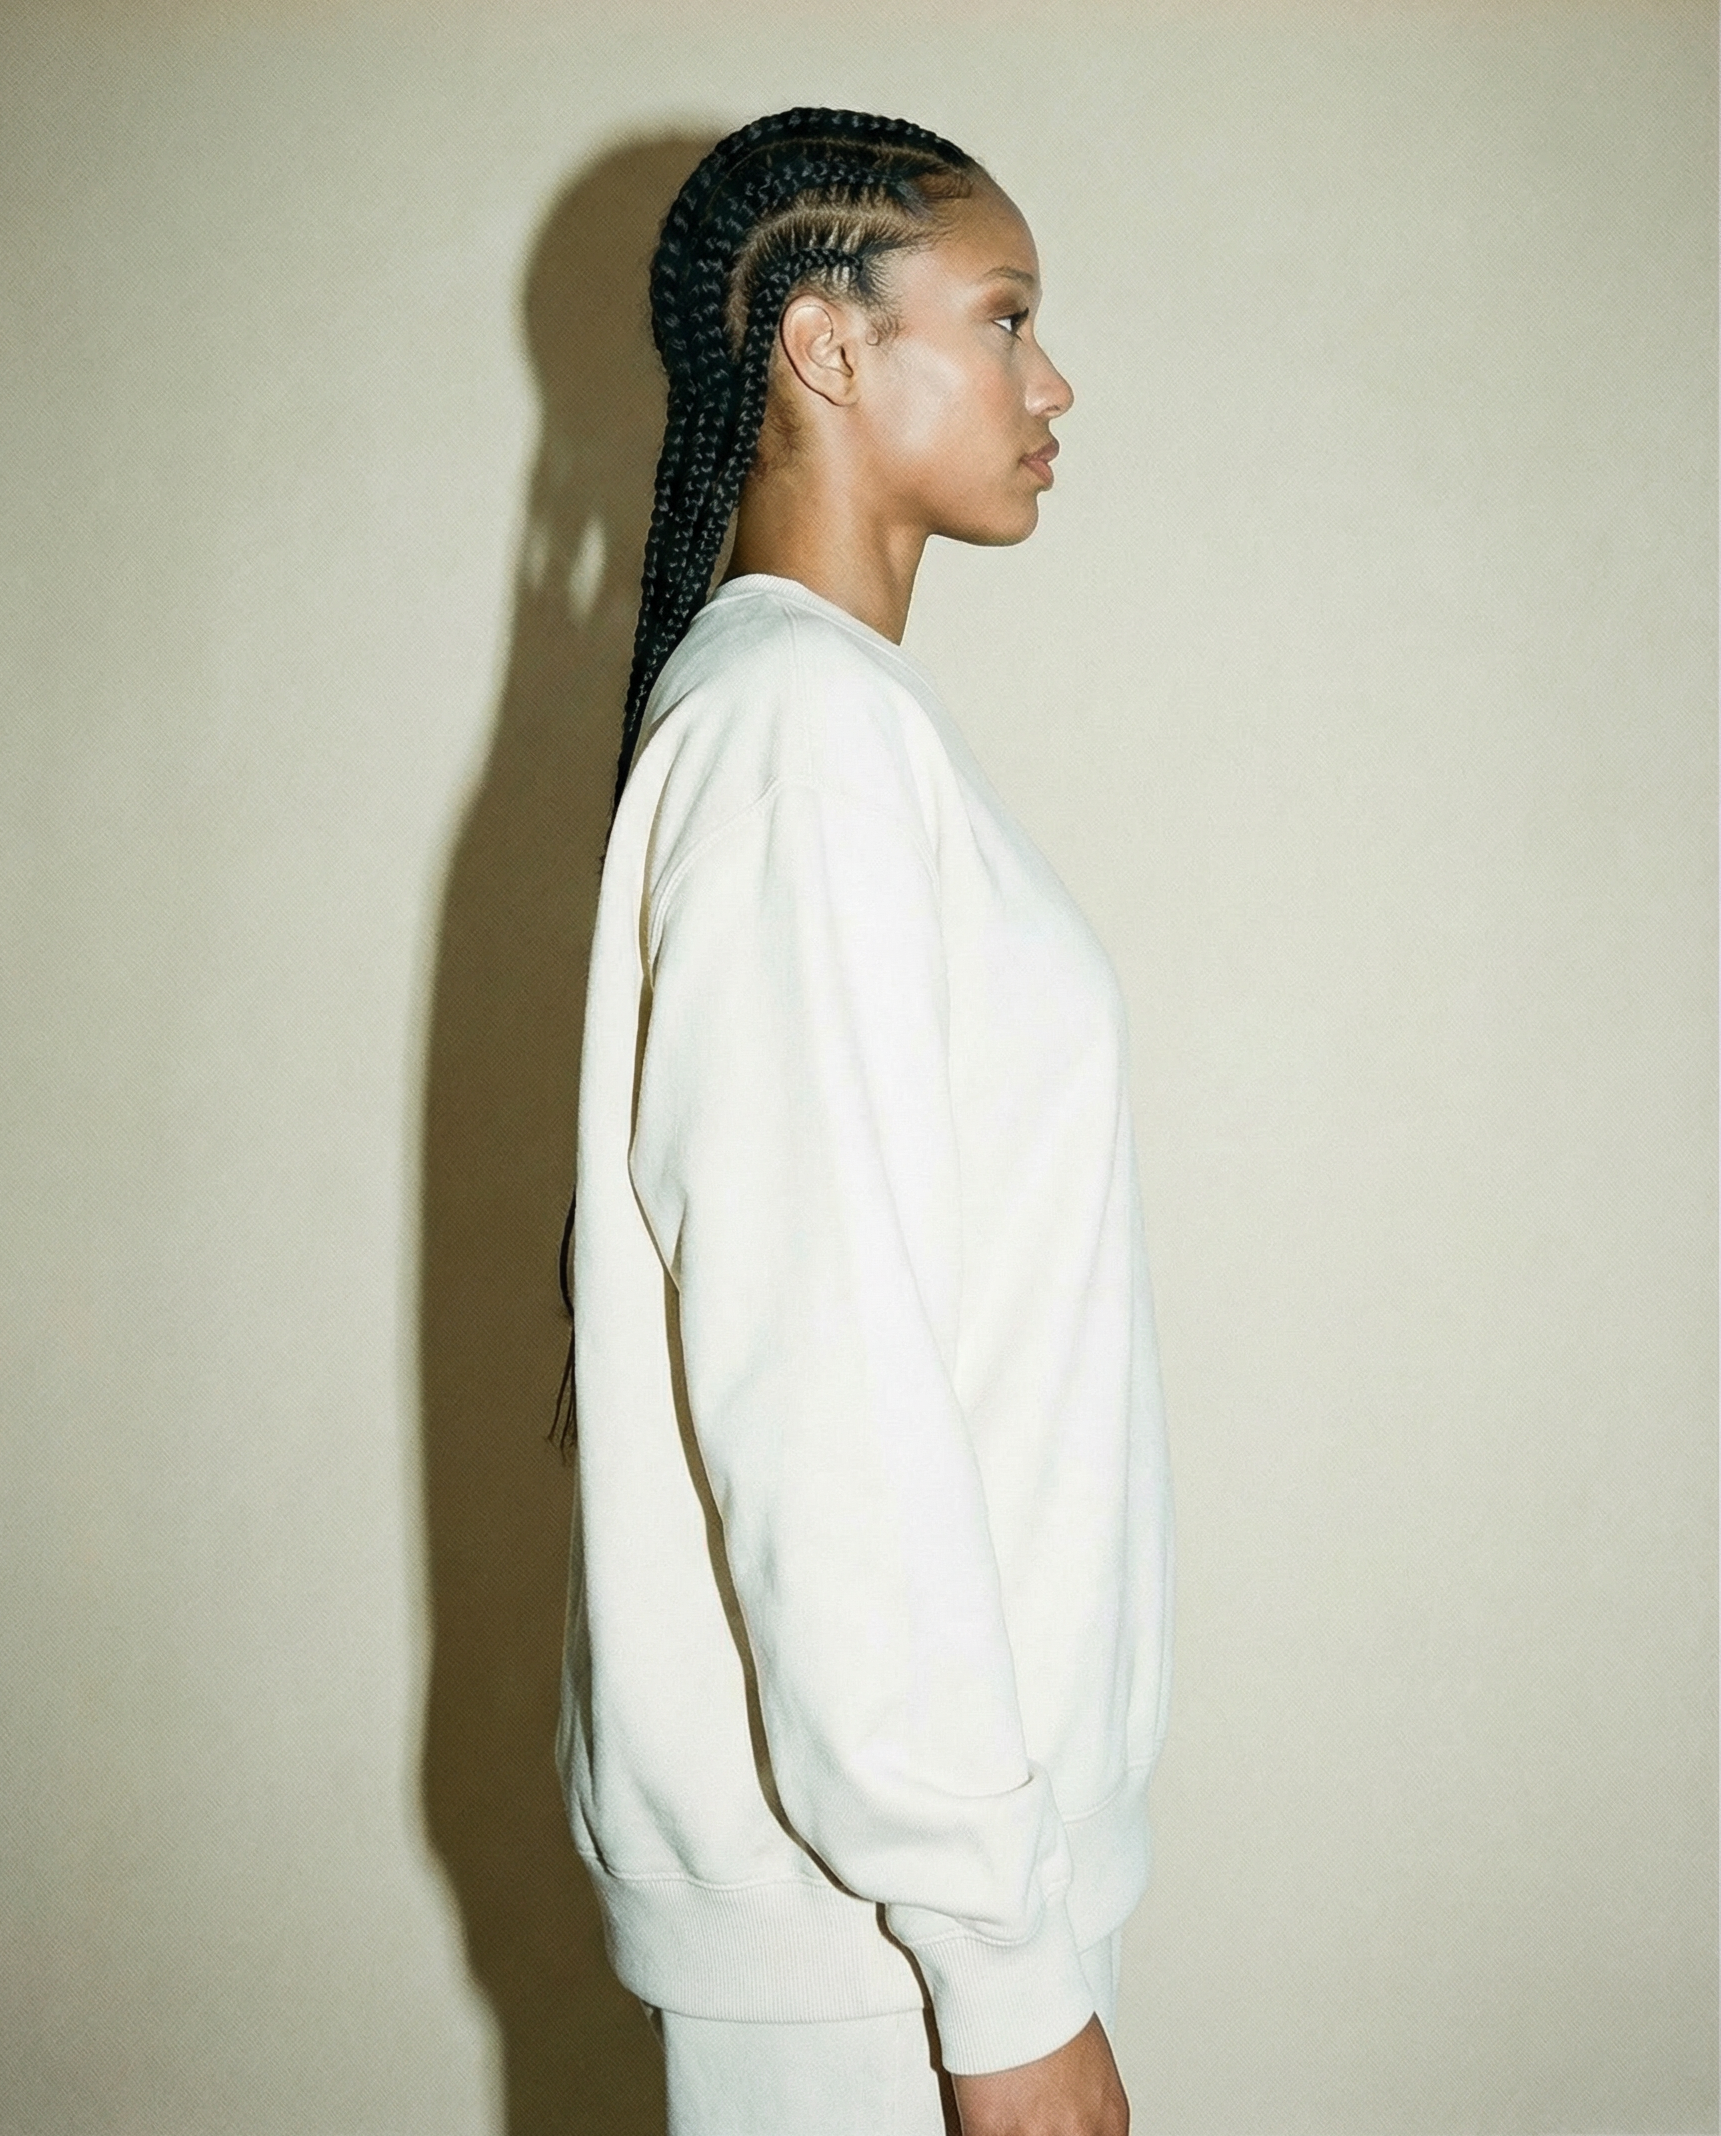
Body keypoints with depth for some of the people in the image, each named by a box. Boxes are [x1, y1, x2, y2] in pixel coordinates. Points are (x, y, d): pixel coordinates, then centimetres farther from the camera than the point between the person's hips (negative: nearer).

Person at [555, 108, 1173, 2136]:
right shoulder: (809, 720, -19)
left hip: (916, 1790, 9)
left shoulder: (797, 698, 12)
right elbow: (825, 1378, -25)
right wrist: (1006, 1965, -21)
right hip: (869, 1886, -9)